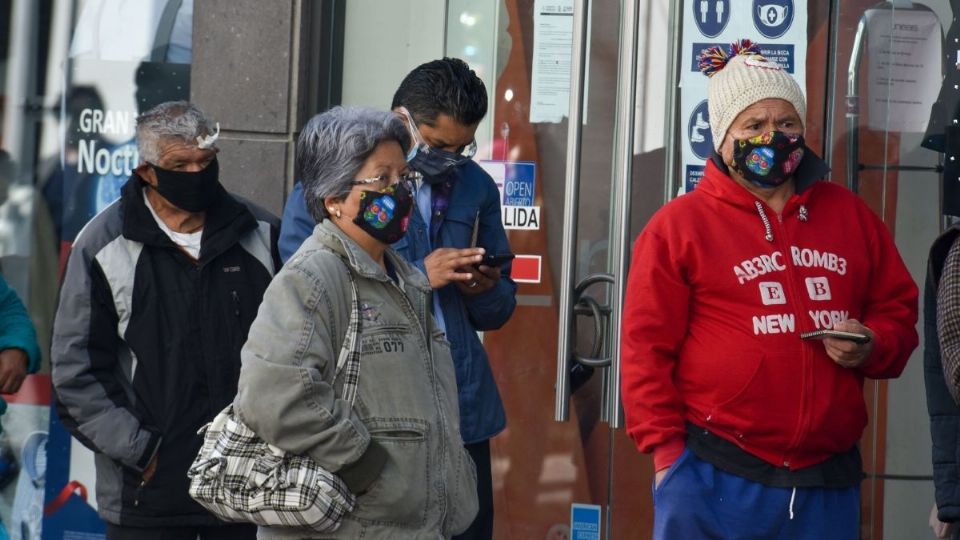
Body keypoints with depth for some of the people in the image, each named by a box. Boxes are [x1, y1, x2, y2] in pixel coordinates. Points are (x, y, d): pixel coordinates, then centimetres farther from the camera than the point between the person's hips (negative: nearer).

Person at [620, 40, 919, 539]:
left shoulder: (850, 215, 13)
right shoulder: (678, 226, 0)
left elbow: (898, 309, 19)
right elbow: (647, 347, -2)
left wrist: (873, 346, -3)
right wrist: (667, 450, -8)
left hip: (828, 482, 4)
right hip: (714, 480, -4)